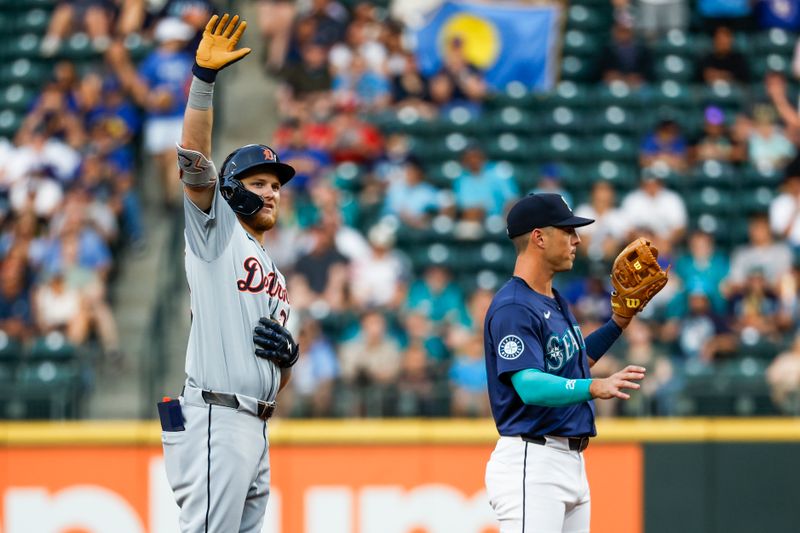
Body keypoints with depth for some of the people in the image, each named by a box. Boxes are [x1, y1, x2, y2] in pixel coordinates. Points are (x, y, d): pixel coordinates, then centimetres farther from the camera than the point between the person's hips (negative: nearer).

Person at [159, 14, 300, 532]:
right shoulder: (217, 234, 5)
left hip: (257, 427, 9)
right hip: (215, 417, -9)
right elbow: (194, 163, -12)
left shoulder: (275, 274, 26)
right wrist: (204, 78, -21)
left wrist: (289, 353, 4)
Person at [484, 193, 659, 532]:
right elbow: (529, 386, -28)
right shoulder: (512, 308, -16)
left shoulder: (555, 302, 17)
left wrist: (618, 322, 19)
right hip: (531, 465, -10)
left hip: (570, 463, 10)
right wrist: (594, 388, -41)